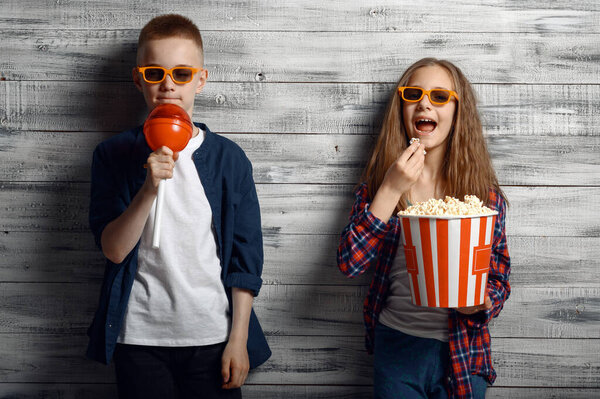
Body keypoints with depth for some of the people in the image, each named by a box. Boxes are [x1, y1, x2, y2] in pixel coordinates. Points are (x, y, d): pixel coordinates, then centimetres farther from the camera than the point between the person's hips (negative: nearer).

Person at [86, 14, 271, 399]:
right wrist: (149, 188, -23)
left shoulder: (229, 158, -1)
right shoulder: (115, 154, 0)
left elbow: (246, 256, 1)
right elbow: (114, 249, -9)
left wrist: (238, 338, -3)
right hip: (139, 338, 0)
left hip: (213, 337, 0)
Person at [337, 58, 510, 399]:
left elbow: (499, 278, 1)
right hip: (395, 345, 0)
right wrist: (391, 190, -18)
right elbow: (349, 263, -12)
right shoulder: (379, 182, -1)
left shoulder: (484, 190, -3)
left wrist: (480, 303, -21)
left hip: (462, 353, 0)